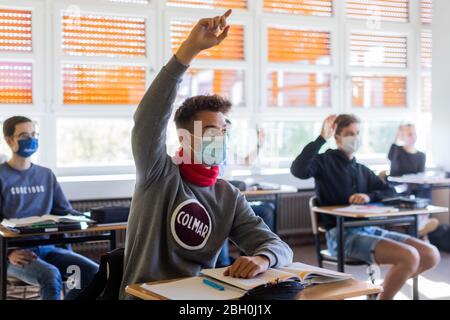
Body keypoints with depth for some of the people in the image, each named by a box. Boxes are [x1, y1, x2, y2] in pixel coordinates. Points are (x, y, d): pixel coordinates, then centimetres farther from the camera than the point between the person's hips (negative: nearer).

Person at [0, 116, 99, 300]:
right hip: (16, 251, -5)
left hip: (46, 247, 5)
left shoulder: (46, 175, 18)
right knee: (51, 275, -34)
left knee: (93, 272, -18)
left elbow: (66, 212, 16)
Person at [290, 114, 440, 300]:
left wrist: (369, 196, -5)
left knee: (431, 255, -4)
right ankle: (383, 296, -1)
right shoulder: (325, 162, 1)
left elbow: (390, 192, 16)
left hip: (368, 229, 7)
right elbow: (298, 170, -20)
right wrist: (322, 138, -19)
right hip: (340, 234, -7)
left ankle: (384, 288, 13)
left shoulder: (362, 170, 22)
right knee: (409, 256, -25)